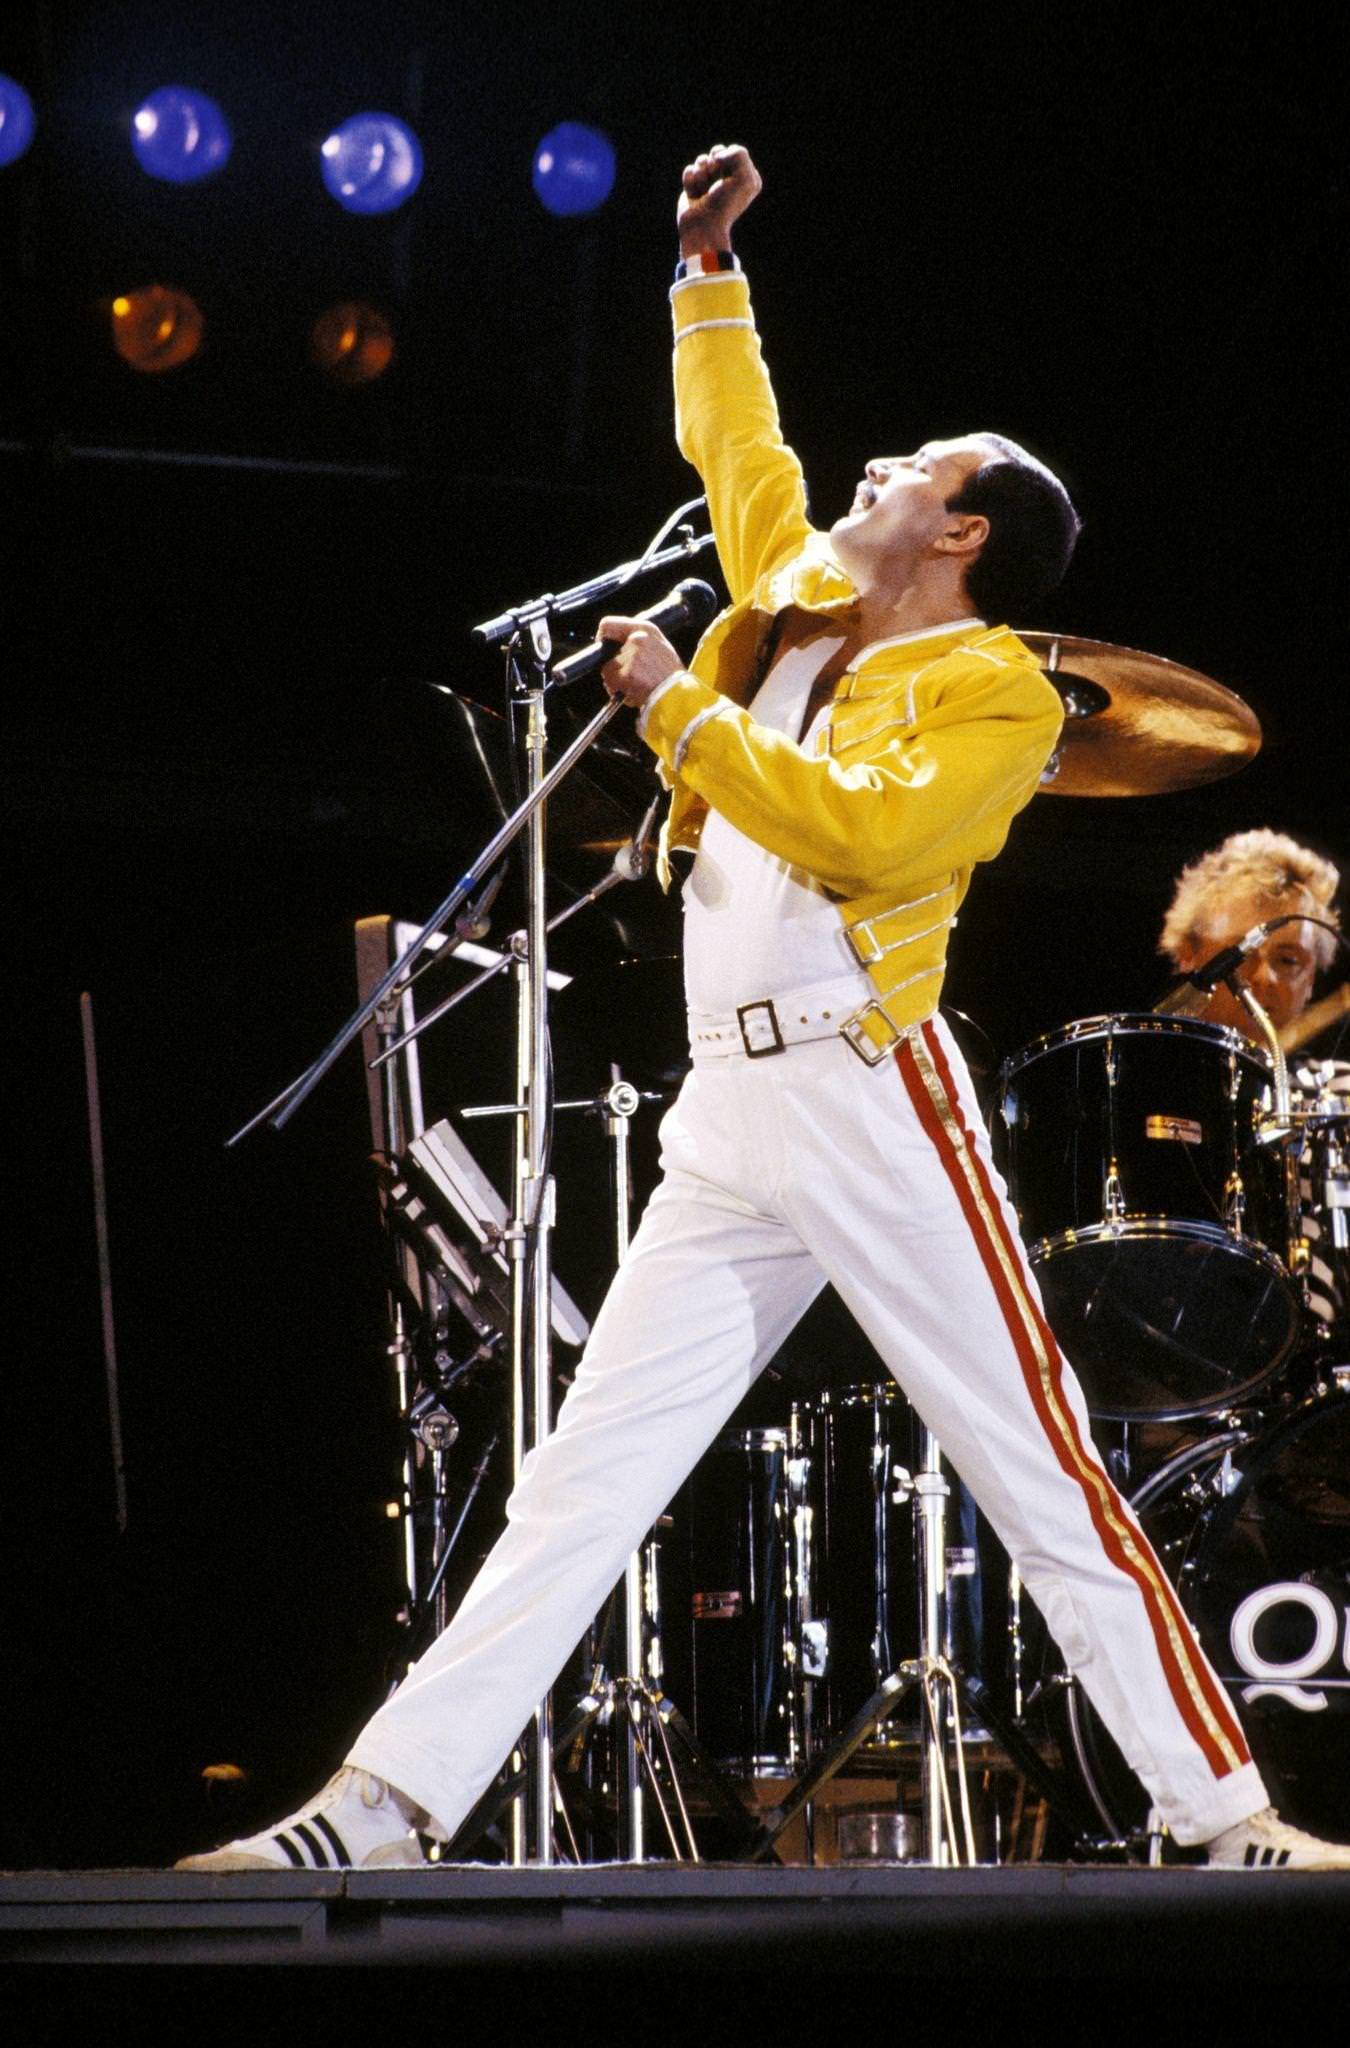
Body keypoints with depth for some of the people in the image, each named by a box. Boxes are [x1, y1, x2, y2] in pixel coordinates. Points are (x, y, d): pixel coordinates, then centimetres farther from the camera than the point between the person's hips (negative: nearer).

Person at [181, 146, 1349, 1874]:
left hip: (876, 1104, -6)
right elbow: (734, 449, 35)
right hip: (727, 1128, 6)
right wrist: (707, 263, 35)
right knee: (583, 1474, 3)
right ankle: (382, 1812, 1)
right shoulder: (795, 601, 19)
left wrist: (680, 711, -12)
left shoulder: (994, 689, -2)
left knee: (1048, 1486, -4)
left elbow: (865, 825, -18)